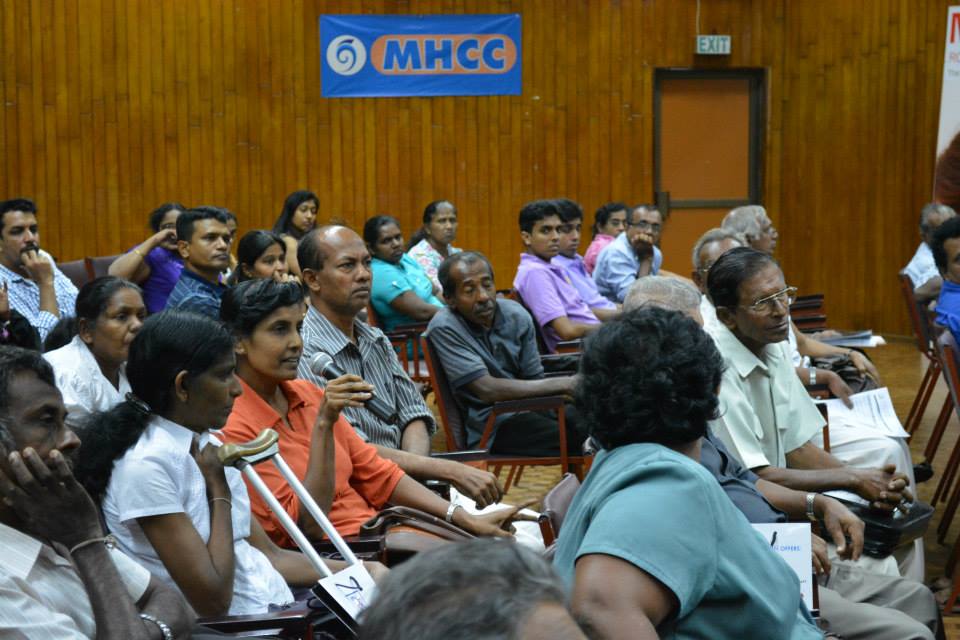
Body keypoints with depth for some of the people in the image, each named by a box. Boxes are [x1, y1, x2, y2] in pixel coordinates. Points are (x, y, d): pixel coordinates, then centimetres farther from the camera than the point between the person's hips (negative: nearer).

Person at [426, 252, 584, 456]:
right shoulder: (444, 329, -14)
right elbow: (487, 389, -21)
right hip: (490, 426, -6)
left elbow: (535, 382, 7)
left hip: (528, 408, 6)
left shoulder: (517, 315, 3)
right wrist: (563, 384, -21)